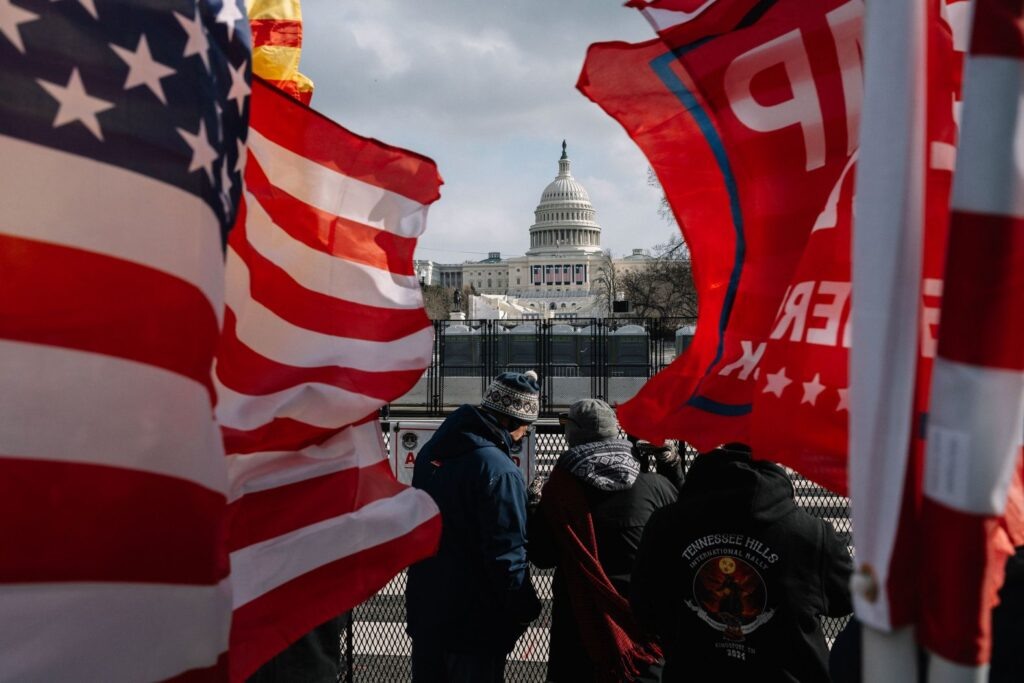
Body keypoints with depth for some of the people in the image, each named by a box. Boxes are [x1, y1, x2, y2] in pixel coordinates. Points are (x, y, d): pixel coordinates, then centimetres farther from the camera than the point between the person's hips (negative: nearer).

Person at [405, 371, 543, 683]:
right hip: (474, 621, -7)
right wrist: (525, 610, -11)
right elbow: (507, 554, -24)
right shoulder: (499, 470, -23)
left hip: (423, 608, 8)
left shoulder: (430, 453, 3)